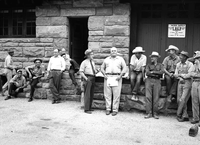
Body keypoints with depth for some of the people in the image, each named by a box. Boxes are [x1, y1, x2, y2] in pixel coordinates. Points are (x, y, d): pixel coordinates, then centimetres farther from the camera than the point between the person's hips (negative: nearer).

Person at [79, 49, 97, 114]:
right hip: (87, 79, -7)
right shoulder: (84, 62, -5)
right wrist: (86, 78, -18)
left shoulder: (93, 62, 16)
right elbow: (81, 72, -9)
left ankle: (89, 108, 20)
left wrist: (96, 71, 0)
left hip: (93, 79, 7)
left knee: (91, 94, 10)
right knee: (87, 94, -6)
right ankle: (86, 109, -1)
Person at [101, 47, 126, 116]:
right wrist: (104, 75, 1)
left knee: (116, 94, -4)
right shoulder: (106, 59, 16)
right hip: (108, 78, 2)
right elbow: (102, 67, 18)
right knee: (107, 94, 1)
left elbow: (124, 68, 4)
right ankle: (108, 109, 10)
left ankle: (115, 110, 3)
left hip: (116, 78, -2)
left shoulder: (120, 59, 10)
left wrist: (120, 76, -8)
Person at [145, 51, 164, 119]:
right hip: (149, 80, 1)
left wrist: (153, 72, -4)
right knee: (148, 97, -8)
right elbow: (147, 73, -1)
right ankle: (149, 113, -4)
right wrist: (157, 74, -5)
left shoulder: (160, 65, 15)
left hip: (157, 81, -1)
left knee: (156, 98, -5)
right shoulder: (148, 65, 16)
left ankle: (155, 114, 2)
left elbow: (162, 71, -5)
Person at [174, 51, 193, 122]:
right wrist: (180, 78, -9)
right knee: (179, 100, 2)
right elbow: (176, 74, 9)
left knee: (183, 99, -11)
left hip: (188, 83, -6)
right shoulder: (178, 64, 10)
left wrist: (181, 75, -12)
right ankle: (185, 116, 12)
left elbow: (190, 75, -15)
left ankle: (178, 114, 4)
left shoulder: (190, 64, -8)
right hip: (180, 83, 6)